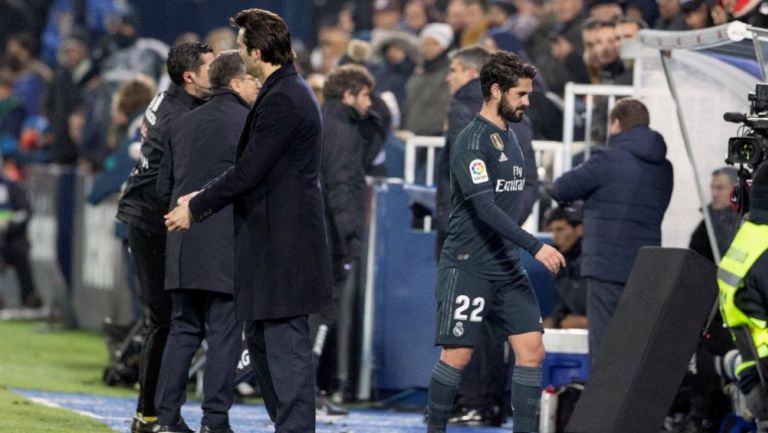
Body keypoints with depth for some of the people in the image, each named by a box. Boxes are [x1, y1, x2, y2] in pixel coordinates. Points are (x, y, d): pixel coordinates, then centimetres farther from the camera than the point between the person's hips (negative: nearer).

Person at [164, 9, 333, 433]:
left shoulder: (282, 101, -18)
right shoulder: (289, 92, 15)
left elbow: (248, 172, -18)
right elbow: (253, 167, 21)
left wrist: (196, 207, -7)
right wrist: (203, 198, 17)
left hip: (283, 244, -11)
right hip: (270, 239, 11)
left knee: (285, 342, -8)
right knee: (260, 337, 15)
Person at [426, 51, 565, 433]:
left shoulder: (509, 137, 13)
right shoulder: (472, 141, -14)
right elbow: (486, 208, -23)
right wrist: (535, 247, -27)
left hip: (508, 268, 8)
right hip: (468, 267, -8)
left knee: (532, 351, 0)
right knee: (457, 356, -5)